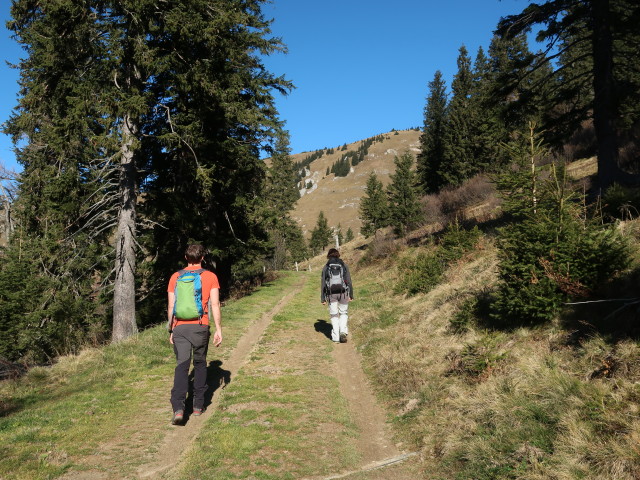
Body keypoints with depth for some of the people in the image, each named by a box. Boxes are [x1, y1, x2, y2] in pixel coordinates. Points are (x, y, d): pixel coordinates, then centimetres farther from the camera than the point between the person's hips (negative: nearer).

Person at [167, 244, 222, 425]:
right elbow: (215, 305, -3)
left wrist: (171, 331, 17)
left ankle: (178, 408, -16)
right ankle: (198, 405, 21)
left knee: (181, 365, -1)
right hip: (200, 327, -1)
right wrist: (219, 329, 1)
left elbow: (171, 306, 9)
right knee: (200, 364, 15)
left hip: (180, 327, 1)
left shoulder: (175, 277, 9)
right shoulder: (210, 277, 3)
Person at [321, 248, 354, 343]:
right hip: (343, 292, 0)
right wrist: (351, 295, 5)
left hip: (331, 294, 0)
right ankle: (343, 331, -6)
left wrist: (323, 299, 6)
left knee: (334, 315, 11)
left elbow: (323, 283, 2)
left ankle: (336, 337, 10)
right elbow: (349, 281, -1)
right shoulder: (344, 265, 2)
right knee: (343, 313, 16)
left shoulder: (326, 267, 2)